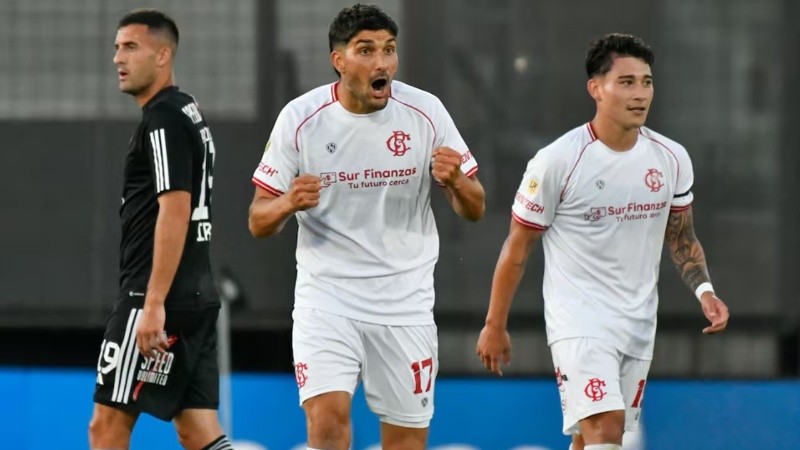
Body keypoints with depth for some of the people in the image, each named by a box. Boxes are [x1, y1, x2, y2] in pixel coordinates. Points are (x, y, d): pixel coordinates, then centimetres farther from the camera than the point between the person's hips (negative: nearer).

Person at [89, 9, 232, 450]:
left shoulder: (163, 119, -11)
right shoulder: (189, 113, 19)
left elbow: (174, 212, -20)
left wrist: (153, 304, -23)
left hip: (158, 297, -10)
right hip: (196, 296, 10)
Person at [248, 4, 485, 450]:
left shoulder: (425, 111, -4)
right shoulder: (300, 118, -6)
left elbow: (475, 210, 3)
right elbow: (259, 223, -1)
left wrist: (456, 183, -20)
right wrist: (288, 204, -24)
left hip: (406, 301, 2)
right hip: (326, 293, -2)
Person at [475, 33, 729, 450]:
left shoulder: (672, 159, 2)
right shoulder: (557, 161, -12)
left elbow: (681, 237, 16)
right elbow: (518, 245, -3)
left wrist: (703, 289, -2)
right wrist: (495, 326, 1)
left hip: (639, 323, 6)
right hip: (579, 320, -6)